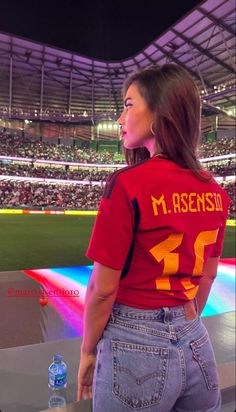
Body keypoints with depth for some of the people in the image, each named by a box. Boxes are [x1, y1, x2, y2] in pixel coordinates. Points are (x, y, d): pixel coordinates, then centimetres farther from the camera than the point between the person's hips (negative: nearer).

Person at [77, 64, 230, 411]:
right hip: (197, 345, 5)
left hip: (136, 347, -5)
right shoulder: (215, 192, -2)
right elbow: (208, 275, 7)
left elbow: (103, 287, -16)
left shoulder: (128, 184, -21)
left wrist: (88, 350, 0)